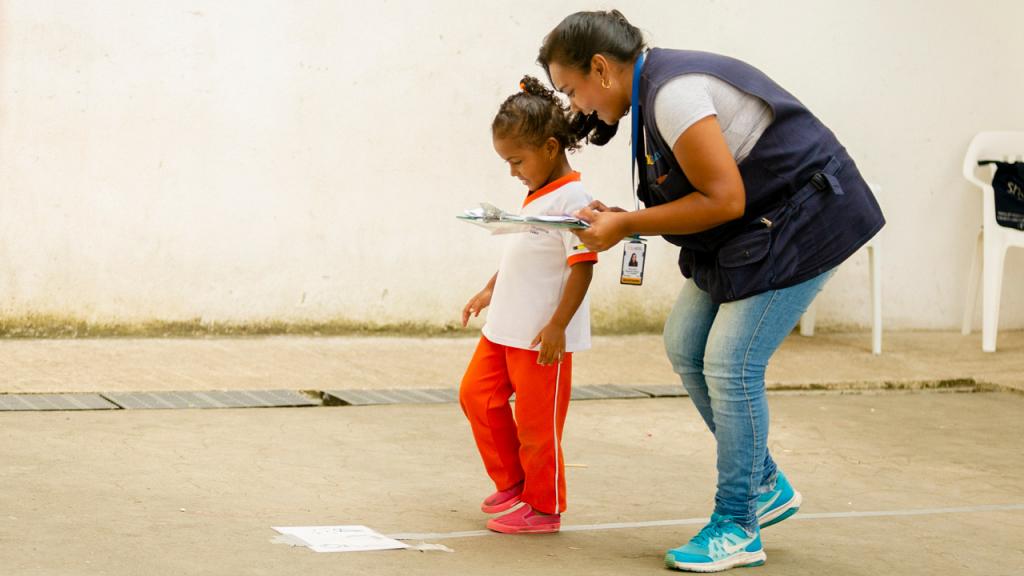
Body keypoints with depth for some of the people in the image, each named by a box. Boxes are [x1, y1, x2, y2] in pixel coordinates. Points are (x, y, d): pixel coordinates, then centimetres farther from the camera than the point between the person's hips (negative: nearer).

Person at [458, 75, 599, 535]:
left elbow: (583, 266, -21)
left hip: (542, 336, -10)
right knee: (477, 394, 13)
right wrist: (489, 291, 27)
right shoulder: (535, 197, 14)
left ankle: (543, 509, 14)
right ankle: (512, 483, 26)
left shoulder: (570, 199, -16)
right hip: (506, 326, 10)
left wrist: (558, 325, -24)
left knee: (537, 422, 0)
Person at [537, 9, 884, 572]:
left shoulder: (673, 93, -23)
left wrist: (627, 225, -18)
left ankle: (736, 528, 1)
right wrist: (616, 218, 0)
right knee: (685, 345, 10)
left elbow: (723, 199, -25)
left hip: (802, 222, -11)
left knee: (729, 364, -11)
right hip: (754, 229, 11)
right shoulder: (652, 90, 8)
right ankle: (766, 486, 22)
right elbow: (705, 196, 13)